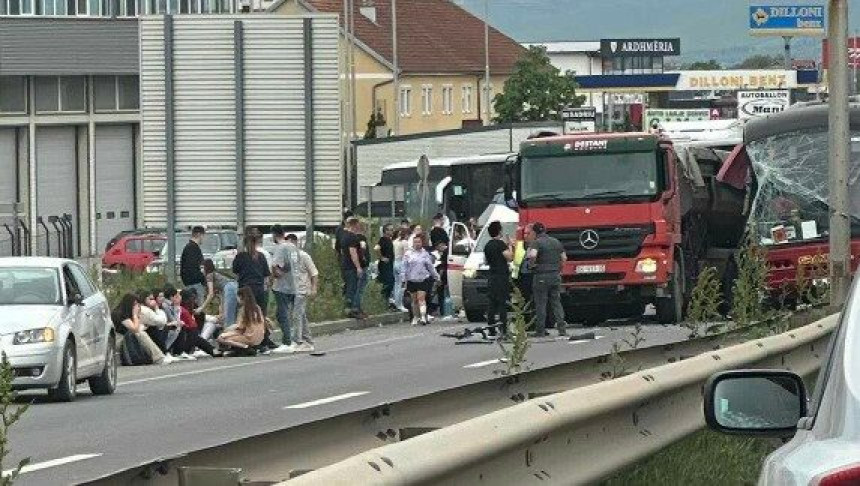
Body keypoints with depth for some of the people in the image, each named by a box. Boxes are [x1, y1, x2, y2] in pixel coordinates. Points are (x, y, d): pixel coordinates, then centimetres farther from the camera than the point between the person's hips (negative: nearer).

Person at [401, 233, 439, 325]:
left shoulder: (425, 254, 6)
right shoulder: (408, 254, 5)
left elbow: (430, 266, 14)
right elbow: (404, 267, 5)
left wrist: (436, 276, 17)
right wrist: (403, 278, -1)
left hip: (423, 279, -1)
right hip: (412, 279, 1)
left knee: (421, 298, -12)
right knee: (414, 299, 7)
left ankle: (423, 317, -19)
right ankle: (415, 317, 19)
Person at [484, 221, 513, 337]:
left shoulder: (488, 245, 13)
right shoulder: (500, 244, -11)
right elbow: (509, 257, -17)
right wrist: (509, 246, -1)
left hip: (491, 278, 8)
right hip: (501, 277, -8)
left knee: (492, 304, 9)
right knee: (503, 304, -8)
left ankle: (491, 330, 9)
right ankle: (504, 330, -13)